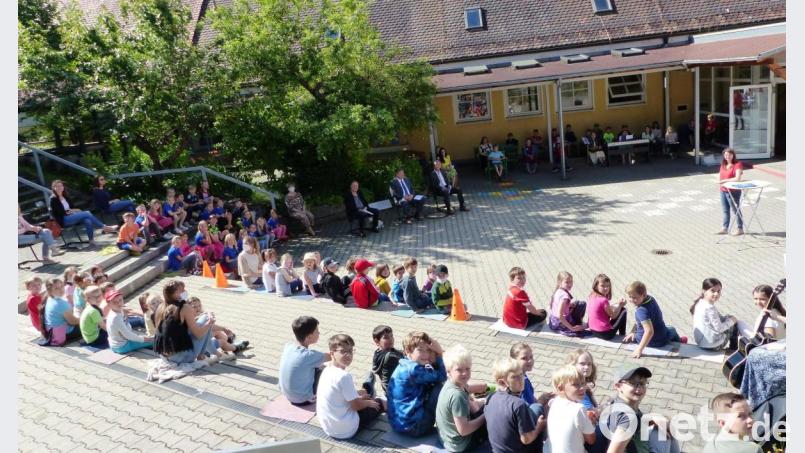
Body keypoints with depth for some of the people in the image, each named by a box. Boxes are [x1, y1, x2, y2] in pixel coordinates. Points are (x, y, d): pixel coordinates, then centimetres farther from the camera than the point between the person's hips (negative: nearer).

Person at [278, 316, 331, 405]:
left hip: (287, 395, 6)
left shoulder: (288, 347, -9)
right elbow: (332, 356, -11)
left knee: (316, 368, 21)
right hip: (303, 400, -6)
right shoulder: (309, 355, -27)